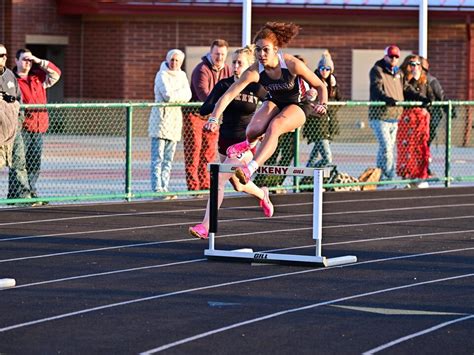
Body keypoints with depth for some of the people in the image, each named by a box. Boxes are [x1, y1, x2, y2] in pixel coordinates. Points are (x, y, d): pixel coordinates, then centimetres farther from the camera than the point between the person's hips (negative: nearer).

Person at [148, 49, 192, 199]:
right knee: (158, 157, -9)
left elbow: (187, 96, 1)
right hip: (161, 118, -6)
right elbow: (168, 95, -17)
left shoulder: (182, 75, 14)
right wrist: (180, 94, -3)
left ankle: (164, 189, 11)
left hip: (175, 120, 6)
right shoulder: (162, 75, -5)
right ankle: (157, 189, -12)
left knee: (168, 159, 7)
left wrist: (175, 94, -12)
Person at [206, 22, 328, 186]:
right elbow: (228, 95, -28)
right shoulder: (254, 71, -25)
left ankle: (251, 168, -42)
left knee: (274, 127, -34)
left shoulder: (292, 64, -28)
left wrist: (322, 105, -32)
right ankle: (250, 143, 17)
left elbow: (320, 86, -14)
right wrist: (213, 118, -39)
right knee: (253, 131, -24)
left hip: (297, 106, -3)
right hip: (274, 103, 3)